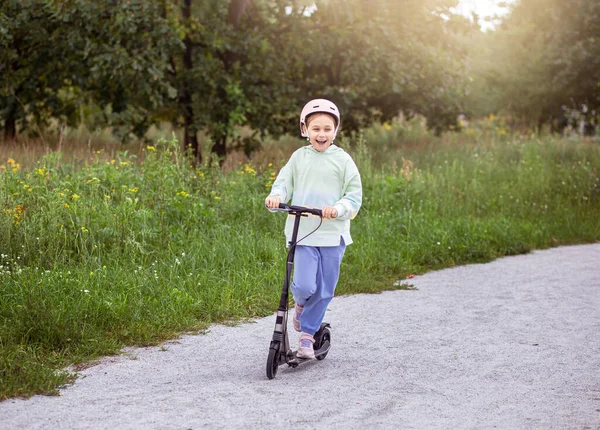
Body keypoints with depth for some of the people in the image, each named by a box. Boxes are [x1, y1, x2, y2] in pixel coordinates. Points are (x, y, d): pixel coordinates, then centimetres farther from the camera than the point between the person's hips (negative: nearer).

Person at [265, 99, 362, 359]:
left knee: (324, 290, 4)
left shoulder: (342, 159, 1)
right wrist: (275, 197, -15)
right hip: (302, 232, 0)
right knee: (305, 285, -13)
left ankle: (307, 336, 20)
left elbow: (355, 195, -1)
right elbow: (284, 183, 7)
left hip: (332, 233, 0)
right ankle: (300, 304, 24)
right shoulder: (299, 157, 6)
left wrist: (338, 209, -20)